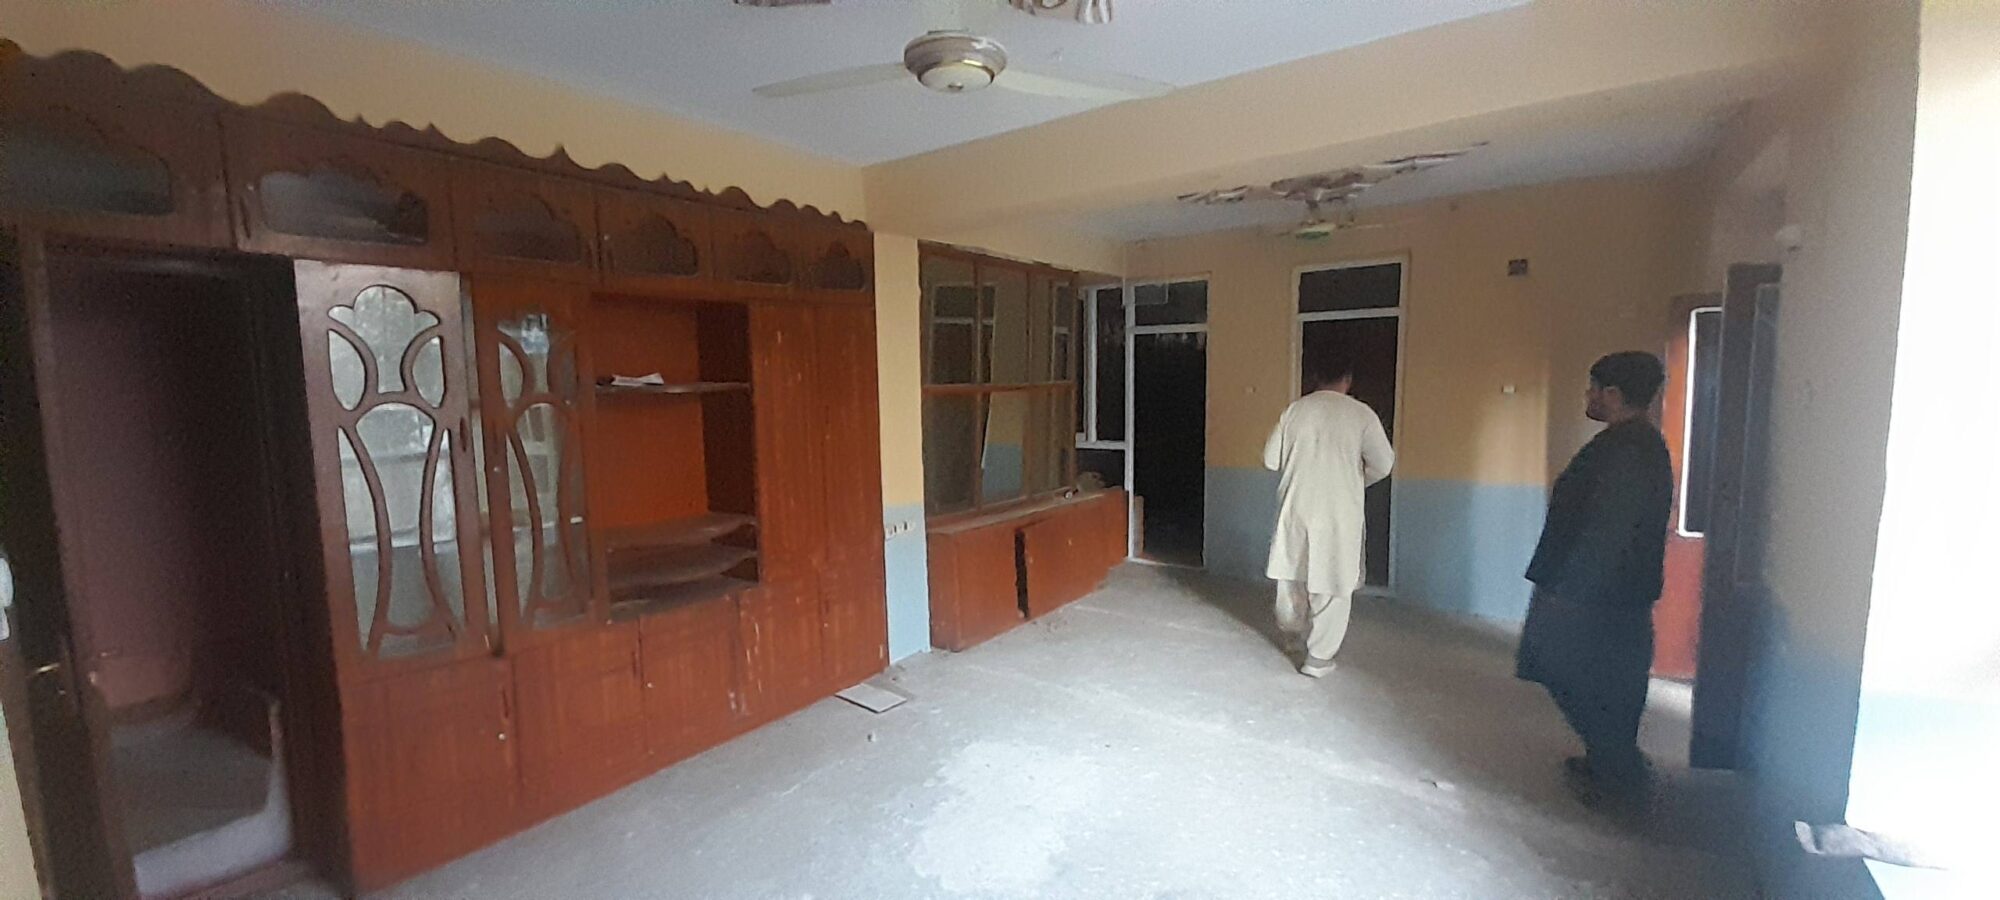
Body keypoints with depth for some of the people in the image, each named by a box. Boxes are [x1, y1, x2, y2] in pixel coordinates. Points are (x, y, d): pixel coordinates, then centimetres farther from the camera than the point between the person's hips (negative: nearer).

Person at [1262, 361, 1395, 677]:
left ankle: (1293, 632, 41)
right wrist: (1357, 480, 15)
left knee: (1293, 573, 20)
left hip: (1296, 506, 3)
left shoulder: (1295, 409, 0)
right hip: (1338, 512, -3)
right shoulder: (1361, 414, -7)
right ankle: (1318, 657, 12)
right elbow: (1383, 464, -4)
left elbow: (1271, 459, 4)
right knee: (1332, 585, 7)